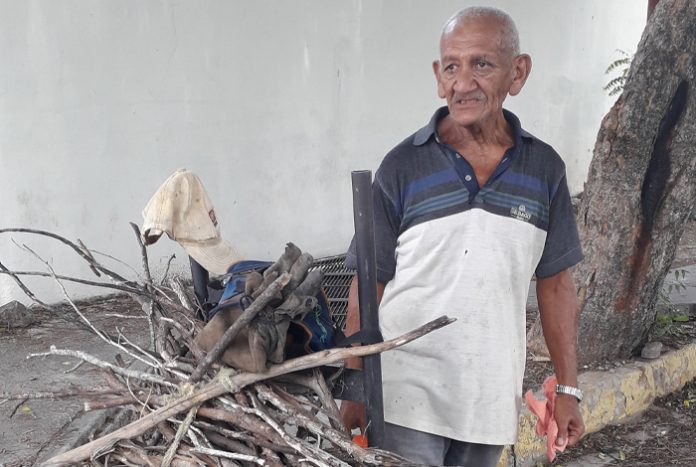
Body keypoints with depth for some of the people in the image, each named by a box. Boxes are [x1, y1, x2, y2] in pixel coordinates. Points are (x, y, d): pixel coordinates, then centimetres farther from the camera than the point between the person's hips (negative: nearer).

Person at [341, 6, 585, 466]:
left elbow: (555, 282, 6)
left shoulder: (545, 169, 0)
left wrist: (568, 388, 5)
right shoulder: (402, 167, -8)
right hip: (409, 396, -3)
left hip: (493, 400, 3)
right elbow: (368, 286, -4)